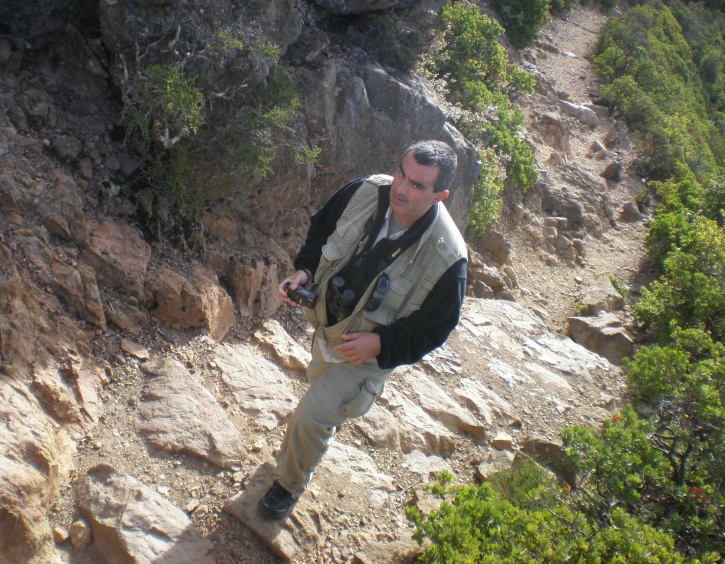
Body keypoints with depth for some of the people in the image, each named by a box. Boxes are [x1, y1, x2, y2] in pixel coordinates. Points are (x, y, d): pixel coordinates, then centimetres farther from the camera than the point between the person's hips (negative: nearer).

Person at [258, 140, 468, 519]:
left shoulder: (447, 256, -32)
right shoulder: (366, 191, -20)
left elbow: (432, 328, -19)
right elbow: (321, 228, 0)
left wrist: (381, 344, -28)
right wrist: (305, 271, -15)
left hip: (367, 350, -5)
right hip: (326, 324, 6)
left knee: (311, 417, -8)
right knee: (320, 377, 32)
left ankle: (290, 485, 25)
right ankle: (336, 411, 71)